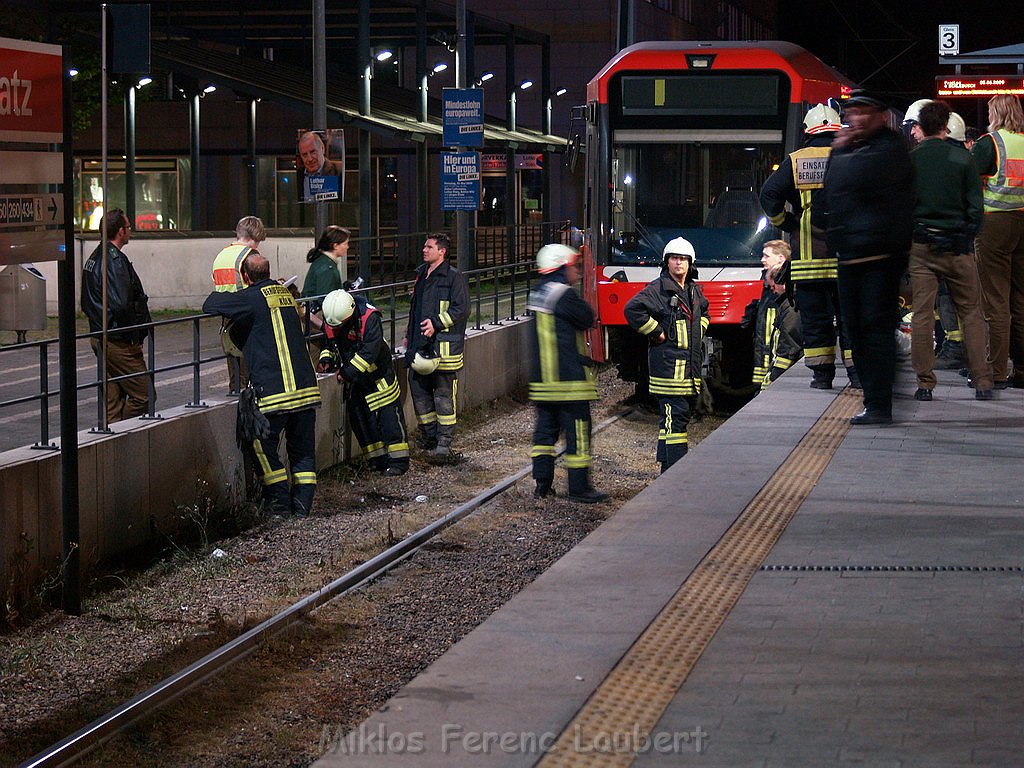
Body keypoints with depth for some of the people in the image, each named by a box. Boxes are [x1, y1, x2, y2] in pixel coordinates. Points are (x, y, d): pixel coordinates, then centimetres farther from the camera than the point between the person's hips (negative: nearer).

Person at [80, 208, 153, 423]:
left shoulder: (94, 258, 15)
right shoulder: (114, 260, -17)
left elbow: (86, 304, 20)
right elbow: (121, 306, -26)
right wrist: (134, 338, -14)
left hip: (98, 337, 10)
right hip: (117, 341, -10)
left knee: (113, 397, 13)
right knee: (142, 394, -6)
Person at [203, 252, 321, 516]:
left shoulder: (250, 298, -7)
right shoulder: (285, 293, 14)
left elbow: (210, 304, -1)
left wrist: (217, 295, 21)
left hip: (273, 392, -6)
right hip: (307, 387, 6)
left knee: (263, 445, 9)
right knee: (302, 449, 13)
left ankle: (279, 502, 5)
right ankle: (302, 505, 12)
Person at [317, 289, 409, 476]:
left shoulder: (369, 319, -28)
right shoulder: (330, 321, -8)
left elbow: (369, 352, -31)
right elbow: (329, 343, 10)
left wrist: (347, 373, -32)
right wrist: (326, 359, -10)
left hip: (377, 374, -6)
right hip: (353, 378, 6)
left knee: (388, 415, -5)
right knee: (359, 417, 5)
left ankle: (398, 461, 0)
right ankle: (378, 460, 13)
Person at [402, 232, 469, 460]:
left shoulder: (454, 277, -7)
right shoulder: (421, 275, 18)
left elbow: (461, 309, -13)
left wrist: (437, 323, -20)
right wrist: (409, 335, 26)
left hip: (443, 345, -8)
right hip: (420, 344, 8)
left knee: (444, 393, -4)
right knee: (418, 388, 9)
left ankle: (445, 439, 1)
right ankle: (429, 433, 21)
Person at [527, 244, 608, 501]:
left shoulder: (537, 294, 12)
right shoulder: (564, 295, -15)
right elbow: (587, 319, -5)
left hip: (541, 380, 8)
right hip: (569, 378, -8)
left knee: (545, 430, 13)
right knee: (577, 432, -2)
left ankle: (542, 483, 15)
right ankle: (579, 487, 0)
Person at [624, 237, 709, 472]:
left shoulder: (694, 290, 17)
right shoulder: (658, 289, -9)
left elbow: (704, 311, 38)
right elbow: (633, 309, -20)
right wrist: (656, 333, -16)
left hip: (691, 363, 9)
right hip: (668, 363, -9)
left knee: (682, 415, 12)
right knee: (674, 416, -12)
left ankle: (666, 462, 21)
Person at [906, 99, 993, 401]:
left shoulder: (908, 160, -2)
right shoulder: (962, 158, -3)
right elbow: (975, 206, -3)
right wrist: (969, 236, 9)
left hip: (920, 247, 0)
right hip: (956, 245, 0)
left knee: (922, 314, 3)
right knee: (971, 312, 7)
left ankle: (925, 384, 1)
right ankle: (982, 382, 3)